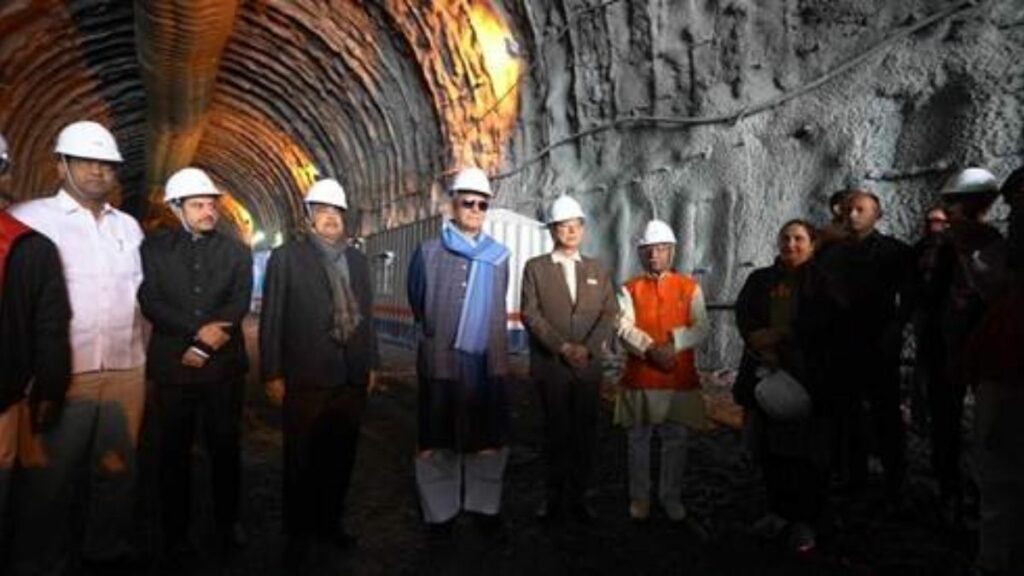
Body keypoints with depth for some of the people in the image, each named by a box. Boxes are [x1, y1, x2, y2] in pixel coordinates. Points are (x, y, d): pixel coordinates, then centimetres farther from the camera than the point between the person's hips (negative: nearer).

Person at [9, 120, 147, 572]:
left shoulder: (129, 227, 12)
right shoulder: (29, 219, -3)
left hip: (126, 373, 4)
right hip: (60, 375, -4)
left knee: (118, 470, 14)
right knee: (50, 476, 7)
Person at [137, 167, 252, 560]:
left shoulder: (236, 251, 6)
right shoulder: (154, 247, 4)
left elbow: (239, 303, -4)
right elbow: (150, 302, -6)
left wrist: (204, 346, -14)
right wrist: (199, 331, -17)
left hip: (224, 365, 1)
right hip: (172, 365, 0)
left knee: (226, 446, 9)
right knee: (174, 450, 10)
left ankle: (227, 523, 24)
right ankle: (175, 532, 23)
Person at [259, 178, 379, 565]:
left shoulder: (357, 260, 12)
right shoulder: (286, 257, 0)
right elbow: (272, 319, -3)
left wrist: (371, 365, 11)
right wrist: (273, 374, -6)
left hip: (351, 379, 4)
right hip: (305, 378, -3)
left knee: (340, 457, 13)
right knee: (302, 460, 9)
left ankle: (329, 522, 31)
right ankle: (298, 533, 25)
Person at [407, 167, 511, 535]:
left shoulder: (499, 256, 6)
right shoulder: (429, 253, -3)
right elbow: (417, 303, 10)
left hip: (487, 364, 3)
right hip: (441, 362, -2)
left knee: (489, 438, 10)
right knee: (439, 441, 7)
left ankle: (484, 506, 26)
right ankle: (441, 511, 21)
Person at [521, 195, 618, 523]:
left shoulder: (597, 269, 13)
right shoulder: (535, 267, 4)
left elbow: (609, 314, 3)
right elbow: (530, 314, -5)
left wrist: (588, 348, -12)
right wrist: (563, 347, -15)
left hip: (589, 365, 3)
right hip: (550, 365, -2)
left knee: (585, 433, 6)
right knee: (556, 433, 6)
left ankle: (578, 497, 18)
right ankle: (555, 496, 18)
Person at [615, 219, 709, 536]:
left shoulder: (689, 287, 7)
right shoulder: (630, 289, 6)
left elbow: (700, 328, -3)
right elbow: (624, 327, -8)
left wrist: (673, 345, -19)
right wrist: (651, 349, -23)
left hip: (681, 380, 1)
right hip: (639, 378, 0)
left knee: (676, 442, 8)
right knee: (638, 441, 8)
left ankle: (672, 502, 24)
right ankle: (639, 500, 24)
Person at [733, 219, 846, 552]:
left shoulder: (822, 281, 6)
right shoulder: (760, 280, 15)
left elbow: (826, 319, -11)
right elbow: (744, 316, 2)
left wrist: (780, 334, -15)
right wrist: (760, 342, -15)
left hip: (809, 378, -3)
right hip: (766, 373, 3)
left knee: (807, 451, 0)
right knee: (770, 448, 8)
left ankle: (806, 521, 13)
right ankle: (780, 510, 25)